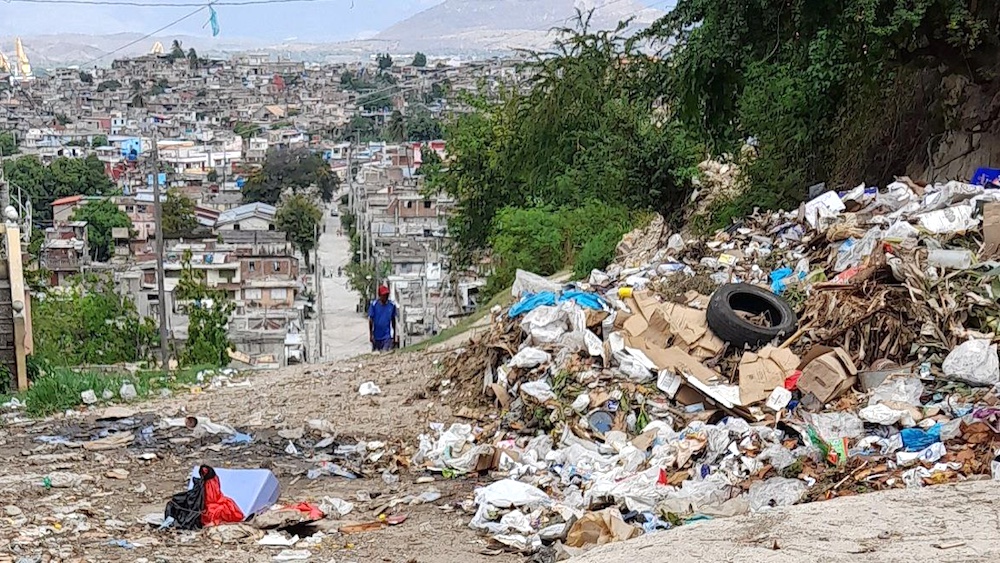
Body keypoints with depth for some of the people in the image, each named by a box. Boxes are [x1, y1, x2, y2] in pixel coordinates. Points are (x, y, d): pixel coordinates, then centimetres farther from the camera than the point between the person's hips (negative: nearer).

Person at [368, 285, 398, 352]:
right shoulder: (374, 305, -7)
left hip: (387, 336, 0)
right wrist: (371, 335, -4)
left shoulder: (392, 305, -2)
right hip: (376, 336, 0)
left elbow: (393, 320, 8)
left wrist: (394, 335, 11)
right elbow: (370, 320, -2)